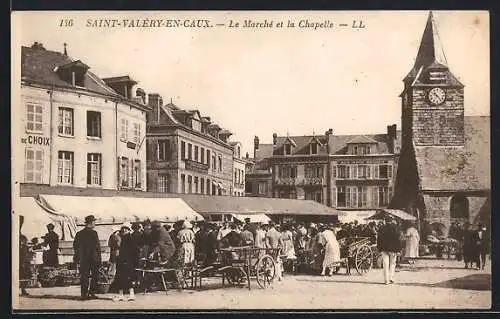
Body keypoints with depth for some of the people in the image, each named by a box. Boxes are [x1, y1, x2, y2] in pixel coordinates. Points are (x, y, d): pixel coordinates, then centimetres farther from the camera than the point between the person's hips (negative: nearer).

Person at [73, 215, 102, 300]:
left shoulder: (79, 233, 8)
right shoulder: (93, 233, -11)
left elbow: (75, 246, 12)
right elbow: (97, 246, -13)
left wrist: (77, 258, 19)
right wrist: (99, 258, -9)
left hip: (83, 259, 5)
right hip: (93, 258, -5)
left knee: (84, 276, 8)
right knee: (95, 276, 5)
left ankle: (84, 294, 7)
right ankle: (91, 293, 3)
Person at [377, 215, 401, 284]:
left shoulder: (382, 228, 3)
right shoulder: (394, 228, -6)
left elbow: (379, 239, 5)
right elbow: (397, 238, -8)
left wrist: (379, 249, 12)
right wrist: (398, 248, -3)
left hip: (384, 249, 2)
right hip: (392, 249, -2)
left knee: (385, 264, 3)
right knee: (392, 264, 10)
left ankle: (386, 280, 1)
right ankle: (391, 278, 5)